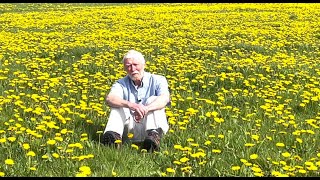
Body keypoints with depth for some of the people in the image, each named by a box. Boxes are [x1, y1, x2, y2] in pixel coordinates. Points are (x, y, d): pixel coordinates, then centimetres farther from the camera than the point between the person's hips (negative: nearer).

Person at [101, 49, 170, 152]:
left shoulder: (157, 80, 0)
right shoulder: (121, 84, 4)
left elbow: (164, 99, -21)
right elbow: (109, 99, -18)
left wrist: (146, 108, -40)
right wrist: (130, 105, -38)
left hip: (153, 125, -1)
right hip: (131, 129, 1)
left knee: (153, 99, -21)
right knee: (117, 104, -14)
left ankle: (154, 136, -45)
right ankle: (114, 135, -38)